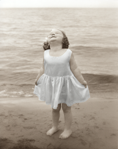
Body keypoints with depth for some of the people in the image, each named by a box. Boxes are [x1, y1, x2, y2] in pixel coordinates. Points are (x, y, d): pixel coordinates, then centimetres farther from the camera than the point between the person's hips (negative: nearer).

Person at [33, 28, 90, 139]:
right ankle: (55, 126, 41)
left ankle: (68, 129, 32)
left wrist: (83, 82, -4)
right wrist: (37, 80, 15)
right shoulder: (46, 54, -5)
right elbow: (43, 69, 7)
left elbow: (75, 69, -7)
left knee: (66, 108, 13)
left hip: (65, 84, -2)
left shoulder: (68, 53, -13)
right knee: (54, 108, 20)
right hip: (51, 84, 3)